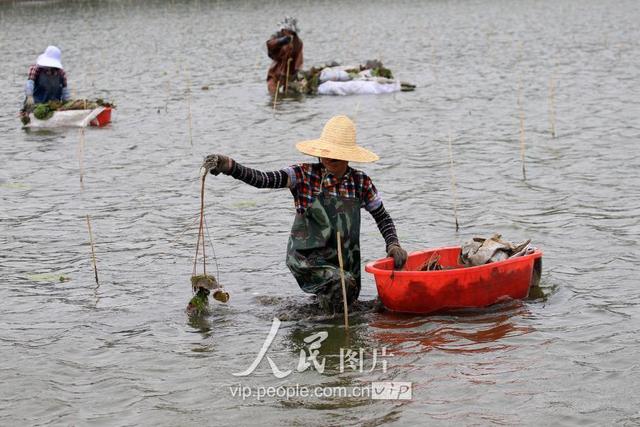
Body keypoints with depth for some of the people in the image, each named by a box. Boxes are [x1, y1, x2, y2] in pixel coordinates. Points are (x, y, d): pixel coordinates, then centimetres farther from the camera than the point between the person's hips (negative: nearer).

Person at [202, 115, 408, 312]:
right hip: (306, 258, -4)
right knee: (343, 283, -30)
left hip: (346, 261, 4)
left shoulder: (361, 182, -3)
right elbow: (262, 179, -24)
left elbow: (383, 218, 10)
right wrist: (229, 166, -38)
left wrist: (393, 245, -6)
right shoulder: (305, 175, -11)